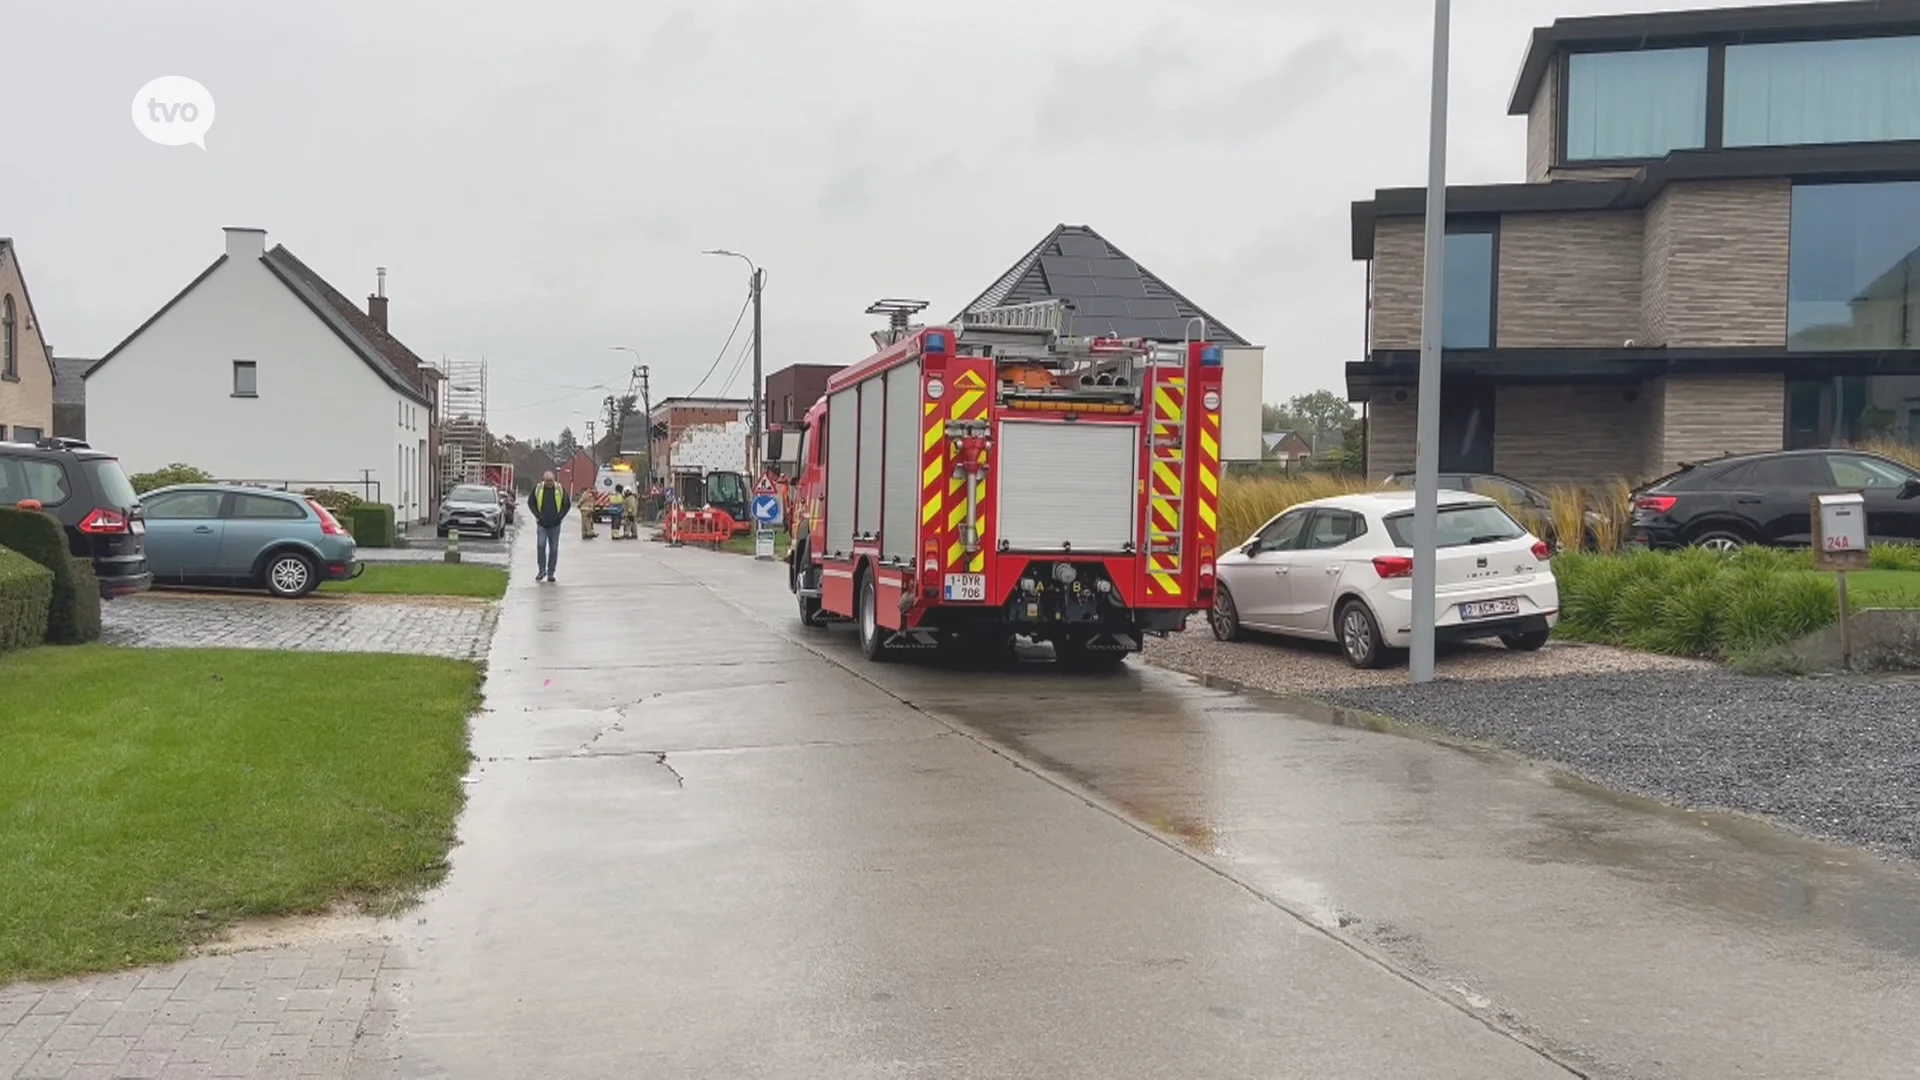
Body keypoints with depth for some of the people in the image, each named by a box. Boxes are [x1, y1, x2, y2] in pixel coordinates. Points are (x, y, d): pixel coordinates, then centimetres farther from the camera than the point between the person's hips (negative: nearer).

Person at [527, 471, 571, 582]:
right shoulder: (537, 489, 0)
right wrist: (538, 515, 1)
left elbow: (567, 504, 10)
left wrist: (560, 516, 1)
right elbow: (531, 503, 10)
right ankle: (542, 570, 3)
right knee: (540, 546, -12)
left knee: (554, 549, 3)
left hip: (555, 525, 1)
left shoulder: (560, 490, 1)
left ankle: (550, 573, 11)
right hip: (542, 524, -1)